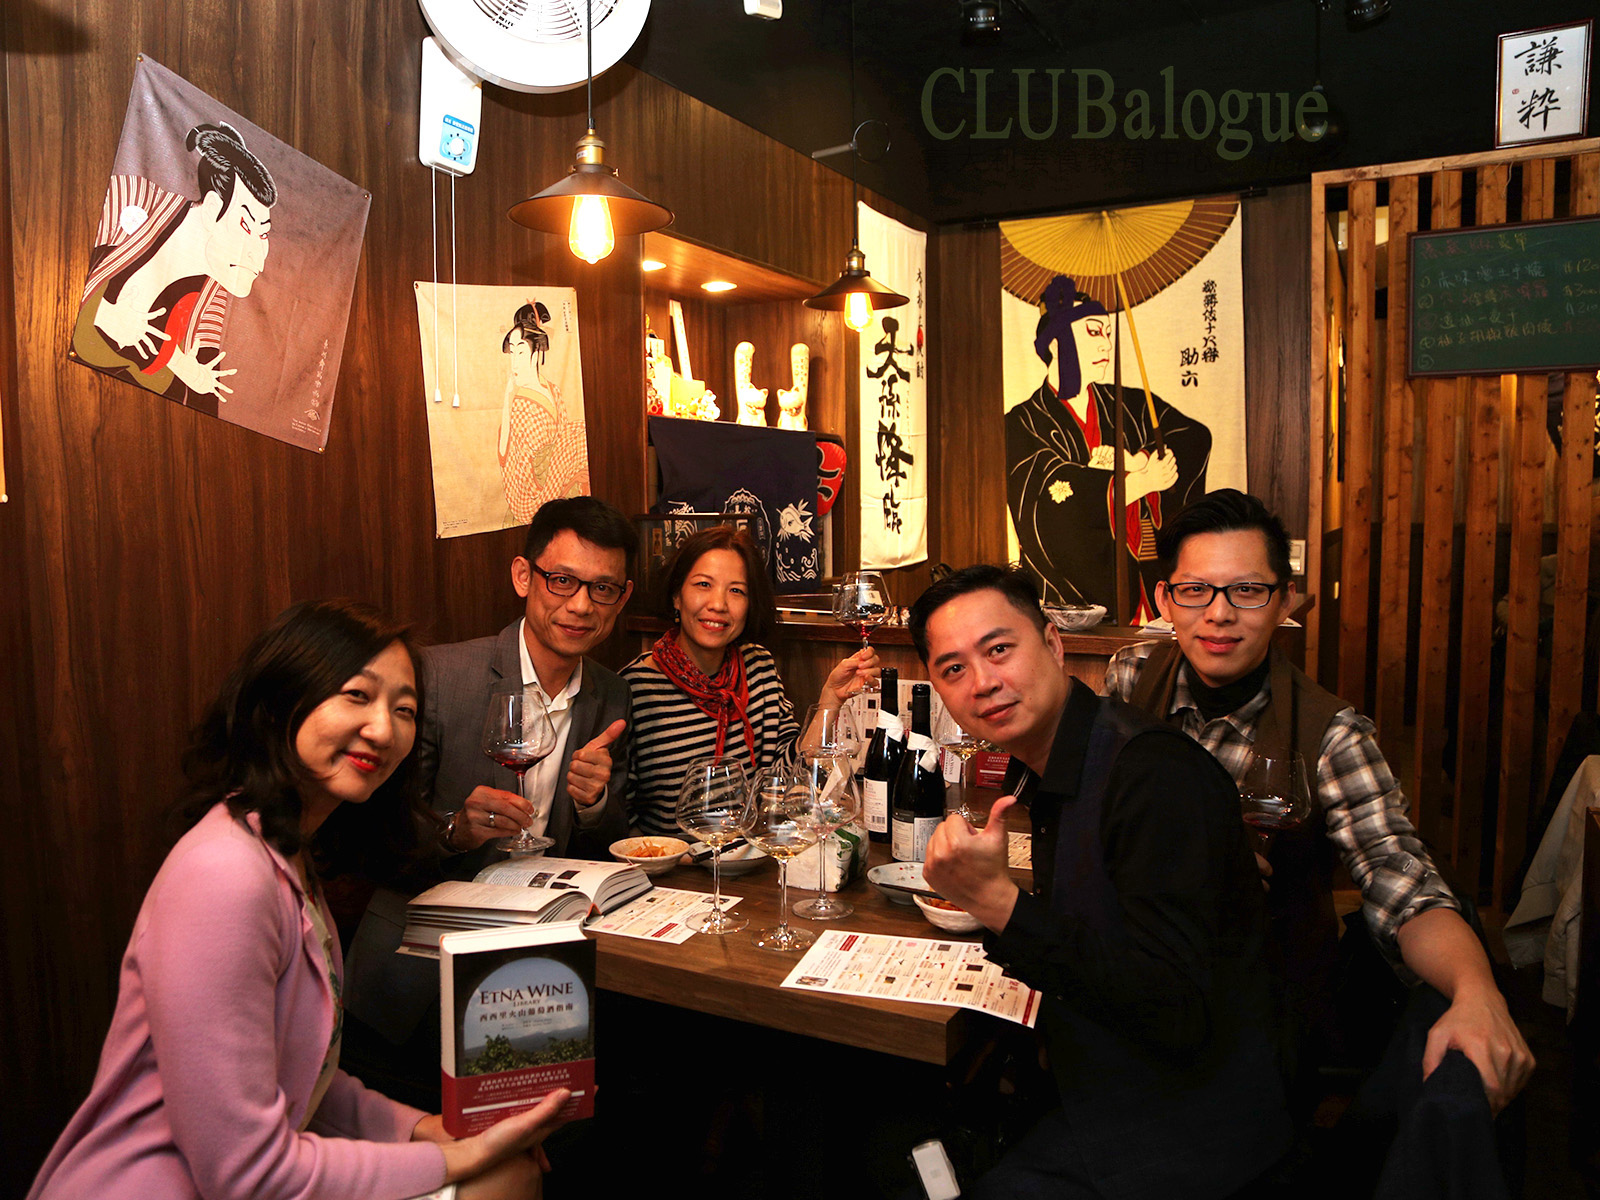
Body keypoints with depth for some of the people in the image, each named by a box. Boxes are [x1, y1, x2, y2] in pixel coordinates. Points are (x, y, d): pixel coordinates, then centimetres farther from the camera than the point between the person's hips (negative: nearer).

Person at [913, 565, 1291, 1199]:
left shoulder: (1157, 774, -25)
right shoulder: (1042, 777, 3)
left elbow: (1177, 1016, -29)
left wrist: (999, 902, -31)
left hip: (1180, 1137, -8)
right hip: (1098, 1097, 8)